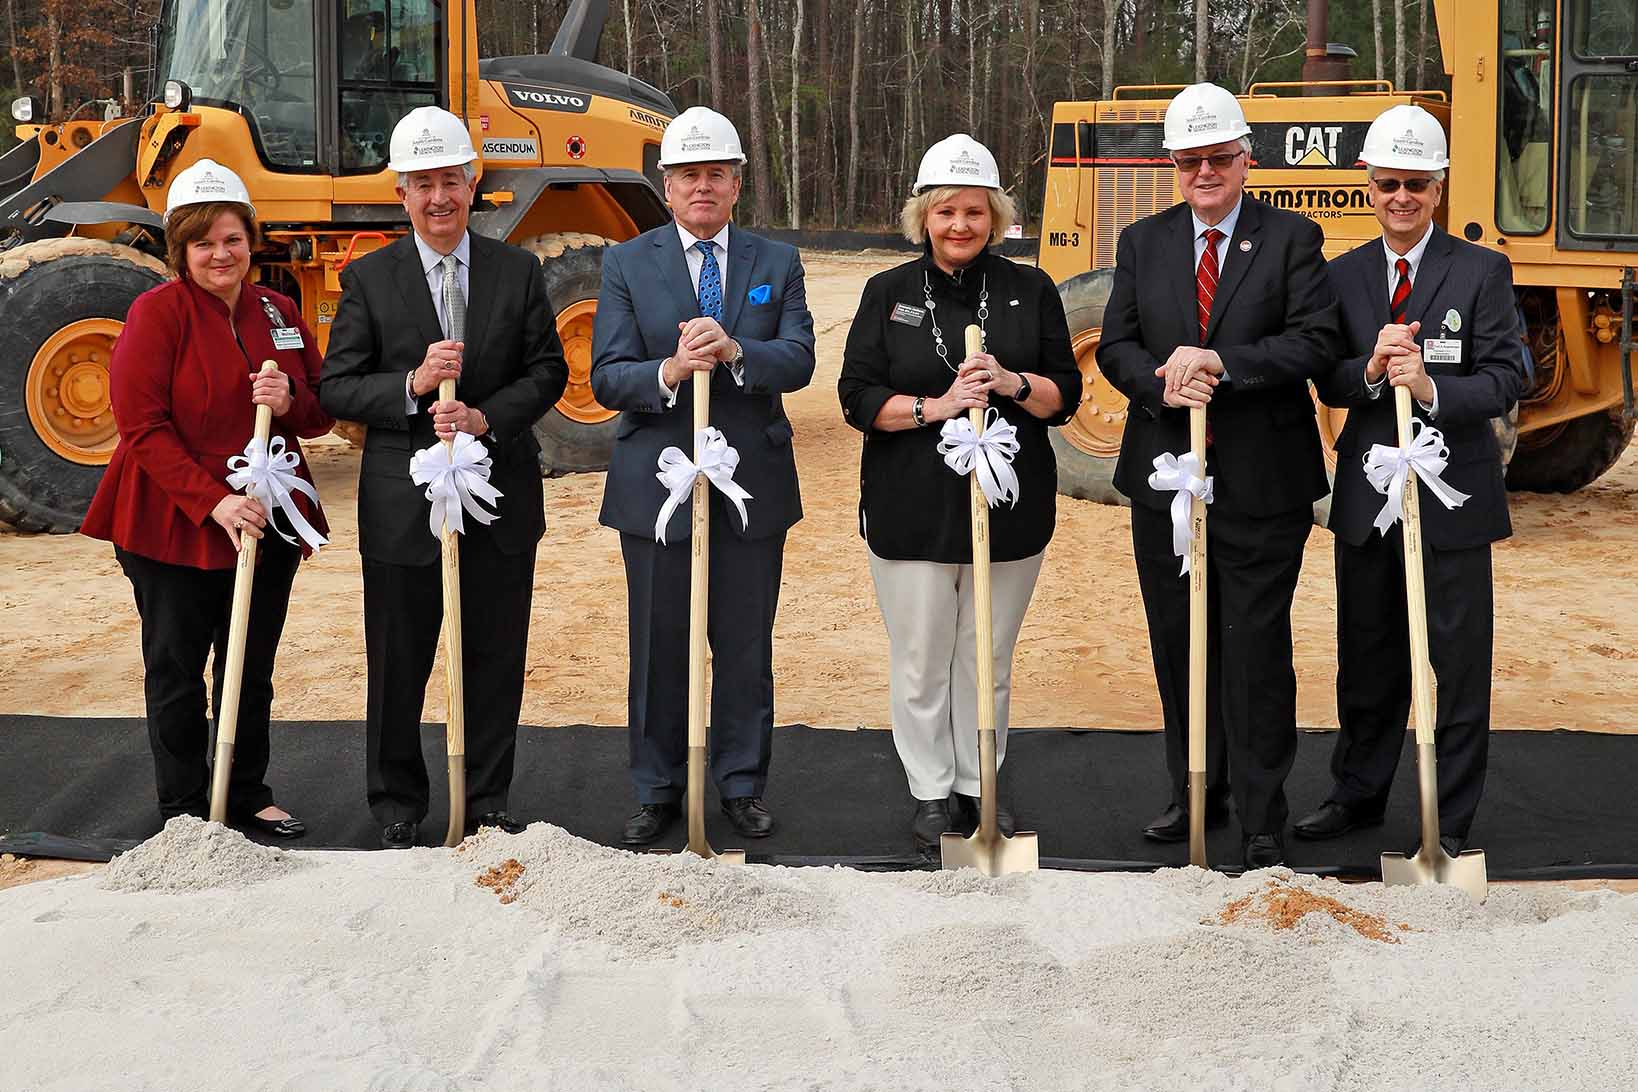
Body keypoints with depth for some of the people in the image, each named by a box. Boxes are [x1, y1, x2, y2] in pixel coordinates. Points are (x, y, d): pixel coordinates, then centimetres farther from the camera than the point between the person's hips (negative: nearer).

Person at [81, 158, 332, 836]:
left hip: (267, 524, 5)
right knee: (177, 672, 7)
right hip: (173, 526, -5)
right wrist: (212, 500, -22)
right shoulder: (158, 312, -9)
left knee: (252, 671, 15)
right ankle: (184, 807, 20)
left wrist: (290, 403, -13)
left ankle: (248, 796, 28)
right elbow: (141, 425, -15)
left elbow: (322, 412, 11)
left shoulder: (278, 312, 7)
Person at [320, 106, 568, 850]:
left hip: (501, 500, 2)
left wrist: (487, 416, -14)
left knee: (495, 662, 10)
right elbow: (336, 389, -3)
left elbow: (548, 371, 2)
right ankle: (398, 812, 22)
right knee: (397, 667, 7)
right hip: (403, 503, -1)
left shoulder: (518, 272, 5)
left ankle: (487, 806, 24)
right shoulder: (368, 279, 0)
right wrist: (412, 385, -20)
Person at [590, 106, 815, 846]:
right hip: (657, 487, -1)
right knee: (659, 647, 7)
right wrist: (670, 371, -25)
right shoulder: (627, 264, 3)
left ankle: (742, 786, 23)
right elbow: (607, 378, -5)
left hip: (752, 486, 1)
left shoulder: (777, 264, 6)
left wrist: (734, 350, -25)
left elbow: (799, 361, -7)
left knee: (746, 646, 8)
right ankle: (658, 792, 20)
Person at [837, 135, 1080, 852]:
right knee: (921, 661, 4)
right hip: (911, 509, -1)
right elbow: (859, 398, -1)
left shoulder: (1030, 291, 6)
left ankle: (980, 787, 23)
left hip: (1009, 506, 1)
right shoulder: (889, 293, 3)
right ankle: (931, 794, 18)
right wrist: (936, 406, -16)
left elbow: (1064, 394, 4)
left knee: (988, 659, 9)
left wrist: (1011, 382, -16)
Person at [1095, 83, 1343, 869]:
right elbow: (1115, 346, 5)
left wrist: (1221, 362, -22)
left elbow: (1316, 342, -12)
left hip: (1261, 481, -4)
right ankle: (1195, 795, 28)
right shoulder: (1142, 243, 10)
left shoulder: (1292, 239, -1)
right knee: (1178, 645, 13)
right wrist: (1161, 384, -15)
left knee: (1256, 650, 0)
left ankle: (1261, 819, 10)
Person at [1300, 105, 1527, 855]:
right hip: (1366, 496, 4)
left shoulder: (1482, 272, -3)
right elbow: (1328, 384, 3)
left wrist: (1430, 387, -27)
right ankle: (1358, 795, 31)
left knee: (1458, 665, 3)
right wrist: (1370, 370, -19)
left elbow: (1505, 381, -10)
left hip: (1452, 498, -3)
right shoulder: (1343, 276, 8)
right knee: (1366, 658, 15)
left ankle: (1450, 823, 14)